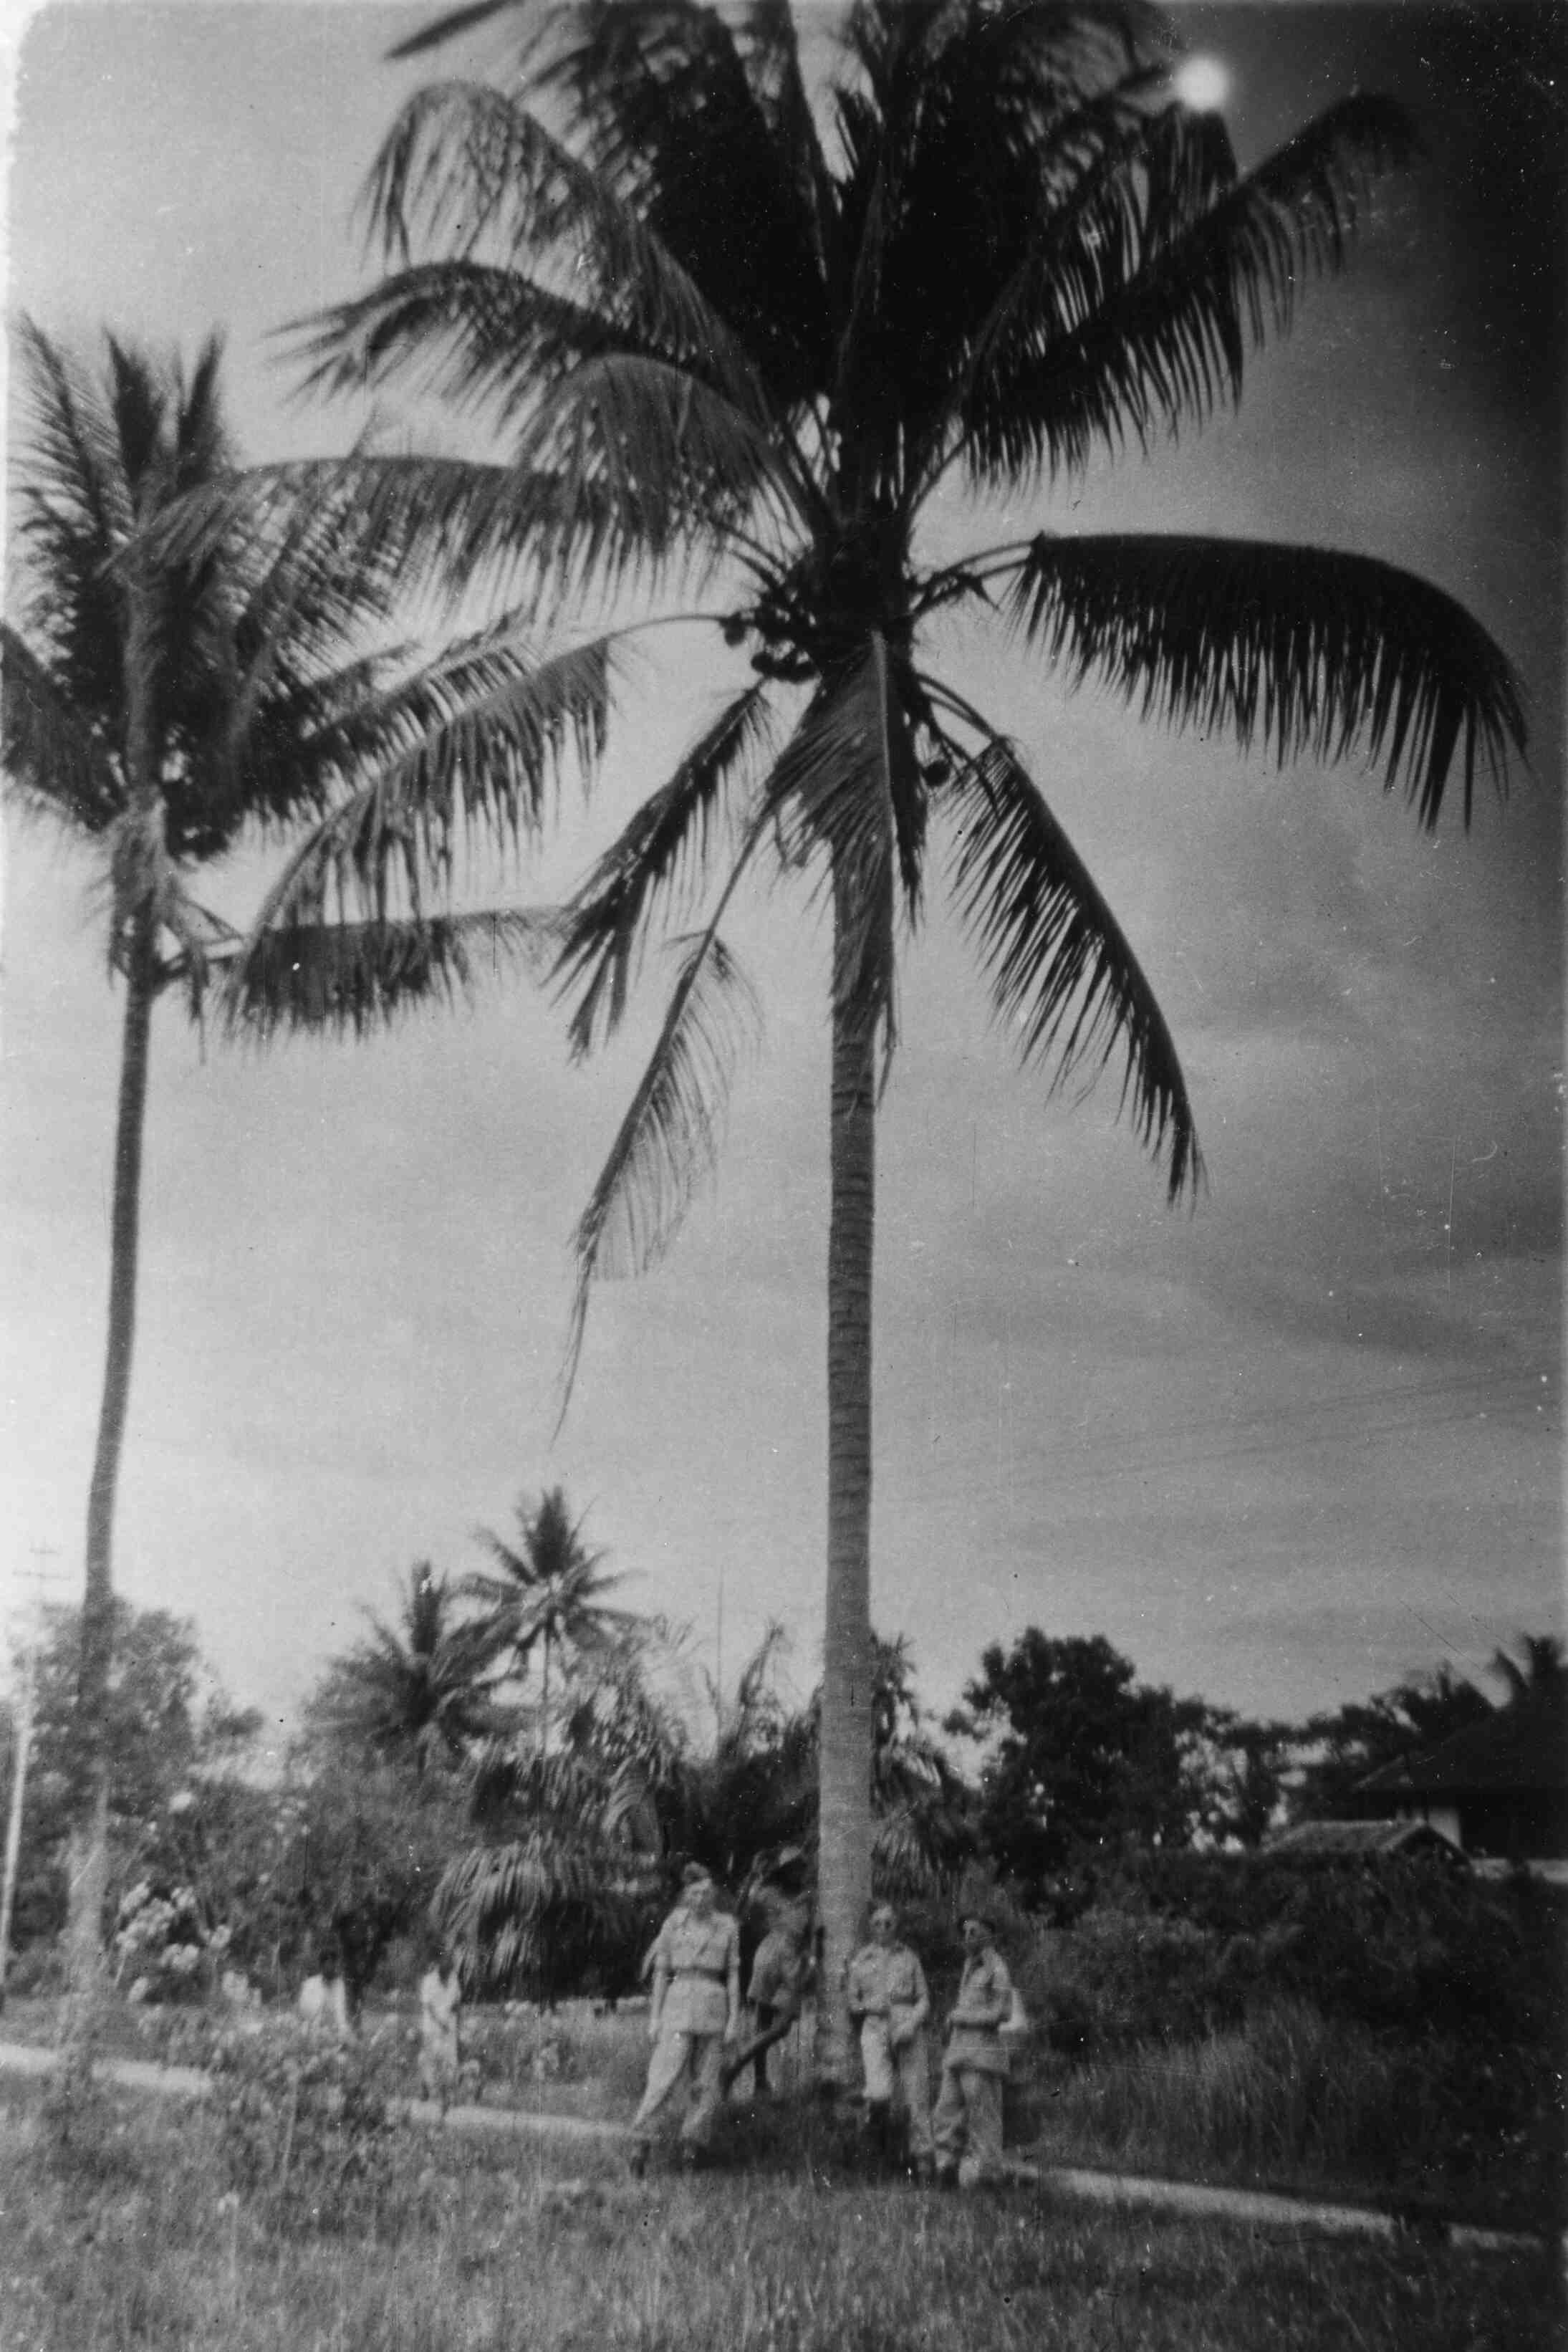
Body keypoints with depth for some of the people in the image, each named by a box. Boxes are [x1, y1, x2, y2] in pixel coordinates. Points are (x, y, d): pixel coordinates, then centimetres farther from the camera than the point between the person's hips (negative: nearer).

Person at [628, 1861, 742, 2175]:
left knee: (707, 2082, 2)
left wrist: (733, 2019, 2)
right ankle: (640, 2142, -10)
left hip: (713, 2005, 2)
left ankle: (693, 2143, 14)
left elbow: (733, 1975, 8)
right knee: (665, 2076, -11)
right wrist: (655, 2017, 3)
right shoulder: (673, 1923, 4)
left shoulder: (727, 1926, 6)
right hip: (678, 2001, -2)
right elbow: (661, 1971, 7)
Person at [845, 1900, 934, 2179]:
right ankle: (882, 2135, 10)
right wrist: (867, 2006, -3)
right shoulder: (860, 1960, 14)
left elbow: (924, 2000, 10)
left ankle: (922, 2158, 6)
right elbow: (851, 2000, 19)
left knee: (916, 2096, -7)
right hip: (875, 2029, 0)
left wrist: (911, 2024, -8)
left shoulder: (908, 1957, 12)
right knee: (880, 2095, -20)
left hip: (909, 2029, 0)